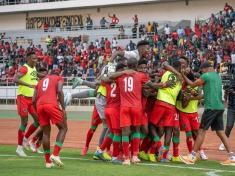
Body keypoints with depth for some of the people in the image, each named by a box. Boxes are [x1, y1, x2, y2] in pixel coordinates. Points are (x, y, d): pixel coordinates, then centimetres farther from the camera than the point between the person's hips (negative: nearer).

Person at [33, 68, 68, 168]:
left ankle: (48, 161, 16)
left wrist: (38, 112, 32)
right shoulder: (58, 78, 22)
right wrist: (63, 108, -2)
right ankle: (55, 155, -4)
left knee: (46, 133, 16)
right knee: (63, 128, 11)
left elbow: (34, 100, 22)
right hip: (51, 104, -4)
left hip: (39, 105, 5)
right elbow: (59, 91, -1)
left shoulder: (40, 82, 33)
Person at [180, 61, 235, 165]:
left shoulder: (206, 75, -5)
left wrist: (183, 76, 16)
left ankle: (192, 157, -4)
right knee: (220, 132, 9)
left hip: (211, 107, -8)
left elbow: (192, 85, 3)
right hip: (220, 107, 8)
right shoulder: (217, 76, 19)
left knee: (202, 130, -5)